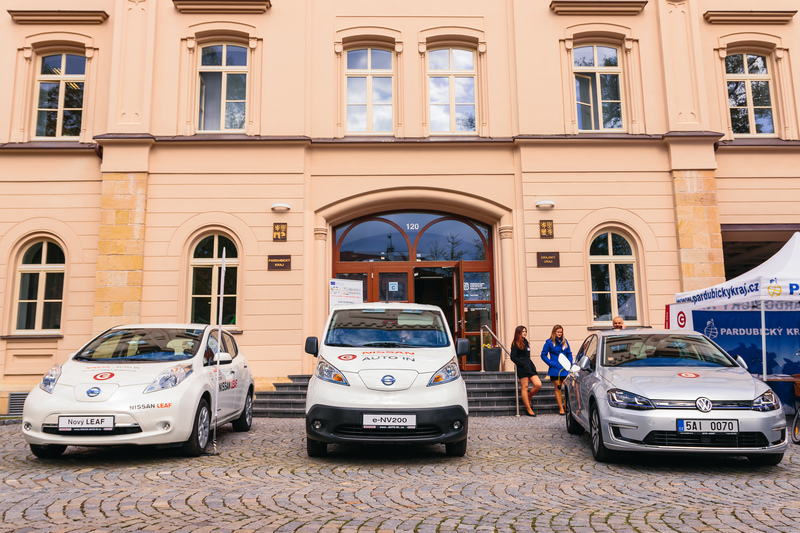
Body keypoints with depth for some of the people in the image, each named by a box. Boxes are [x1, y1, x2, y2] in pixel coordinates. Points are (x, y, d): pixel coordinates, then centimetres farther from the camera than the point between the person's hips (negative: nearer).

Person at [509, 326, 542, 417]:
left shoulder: (525, 342, 19)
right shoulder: (516, 344, -5)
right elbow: (513, 357, -10)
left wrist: (532, 367, 14)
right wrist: (523, 364, -15)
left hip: (529, 367, 8)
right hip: (522, 369, -8)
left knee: (538, 384, -4)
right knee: (524, 388, -3)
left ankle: (528, 398, 19)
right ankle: (529, 410, 1)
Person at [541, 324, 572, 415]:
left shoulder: (565, 341, 10)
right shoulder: (549, 342, -1)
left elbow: (569, 353, 19)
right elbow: (543, 355, 0)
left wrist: (570, 363, 6)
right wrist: (551, 363, -10)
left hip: (565, 369, 3)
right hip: (555, 369, -3)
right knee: (558, 388, 3)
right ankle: (561, 408, 10)